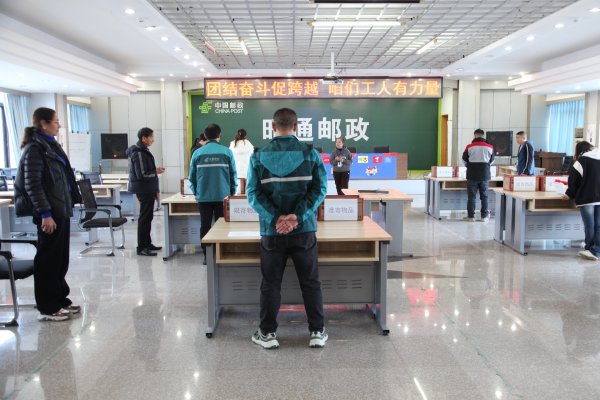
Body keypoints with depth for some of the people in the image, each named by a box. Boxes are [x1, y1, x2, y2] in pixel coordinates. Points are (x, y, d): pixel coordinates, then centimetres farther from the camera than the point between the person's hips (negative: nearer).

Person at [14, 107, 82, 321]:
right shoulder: (34, 149, -12)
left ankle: (60, 300, 26)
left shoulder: (51, 145, 15)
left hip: (61, 210, 9)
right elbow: (33, 185, -18)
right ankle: (47, 308, 10)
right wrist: (45, 214, -21)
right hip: (49, 213, -9)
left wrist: (68, 206, 20)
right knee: (48, 260, 0)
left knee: (61, 258, 15)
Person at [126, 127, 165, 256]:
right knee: (144, 218, -5)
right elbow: (141, 175, -22)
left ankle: (147, 243, 24)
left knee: (147, 217, 15)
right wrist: (156, 172, -9)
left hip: (147, 190, 10)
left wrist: (154, 189, 18)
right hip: (144, 191, -10)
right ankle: (141, 248, 0)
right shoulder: (139, 153, -17)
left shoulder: (144, 151, 14)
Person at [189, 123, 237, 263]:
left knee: (205, 226, 9)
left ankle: (206, 256, 13)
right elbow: (233, 174, 1)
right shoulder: (227, 152, -2)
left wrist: (196, 192, 19)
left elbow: (192, 176, 5)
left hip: (203, 197, 1)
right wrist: (232, 192, 12)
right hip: (222, 196, -1)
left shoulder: (197, 153, 1)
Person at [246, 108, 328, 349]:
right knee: (310, 282, 11)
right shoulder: (311, 154, -2)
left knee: (270, 283, 11)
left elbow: (253, 193, -8)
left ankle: (268, 333, 19)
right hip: (304, 230, 0)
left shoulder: (258, 157, -1)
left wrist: (275, 218, -14)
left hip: (272, 231, 0)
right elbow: (320, 189, -9)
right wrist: (297, 216, -15)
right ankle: (317, 332, 18)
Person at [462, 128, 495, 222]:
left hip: (472, 175, -2)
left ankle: (470, 216, 6)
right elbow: (491, 161, 10)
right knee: (484, 196, 9)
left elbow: (464, 160, 4)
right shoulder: (490, 147, -1)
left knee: (471, 196, 5)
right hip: (485, 175, 2)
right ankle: (484, 216, 11)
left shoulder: (469, 147, -7)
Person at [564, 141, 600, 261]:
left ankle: (590, 249, 12)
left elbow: (574, 180, -6)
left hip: (587, 199, -4)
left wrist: (569, 194, 6)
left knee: (589, 226, 4)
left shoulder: (581, 161, -5)